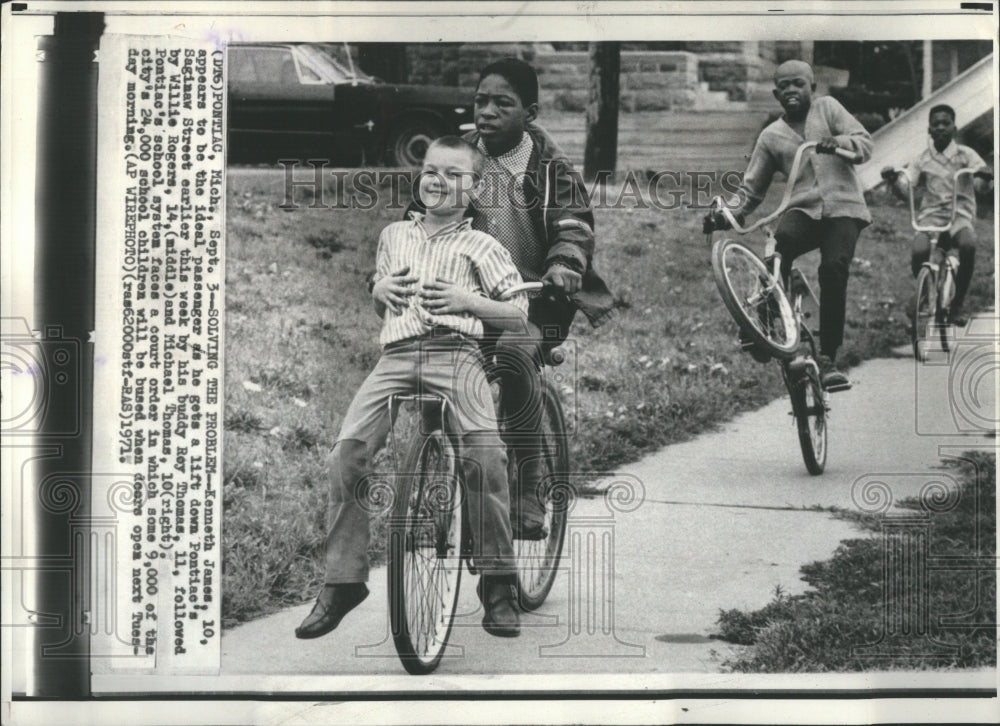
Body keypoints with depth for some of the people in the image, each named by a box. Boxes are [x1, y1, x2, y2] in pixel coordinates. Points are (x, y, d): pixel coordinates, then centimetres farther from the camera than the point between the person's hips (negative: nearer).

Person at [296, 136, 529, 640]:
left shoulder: (480, 246, 12)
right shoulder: (394, 235, 24)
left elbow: (518, 315, 8)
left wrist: (468, 301, -7)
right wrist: (379, 290, 11)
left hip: (454, 356, -3)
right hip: (396, 357, 3)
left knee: (484, 458, -24)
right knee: (347, 453, -16)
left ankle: (498, 586, -10)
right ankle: (343, 580, -5)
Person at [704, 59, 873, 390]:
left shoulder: (827, 108, 12)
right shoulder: (771, 137, 15)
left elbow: (865, 143, 3)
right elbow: (751, 188, 14)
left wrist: (840, 142, -20)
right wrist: (726, 215, -4)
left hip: (842, 206, -1)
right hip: (803, 210, 1)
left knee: (833, 268, -24)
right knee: (782, 240, -33)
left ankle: (827, 358, -16)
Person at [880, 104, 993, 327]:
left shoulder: (965, 155, 4)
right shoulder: (922, 159, 8)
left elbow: (981, 187, -5)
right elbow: (903, 191, 0)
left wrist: (982, 176, -29)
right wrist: (893, 180, -22)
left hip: (959, 217, -1)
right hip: (931, 216, 1)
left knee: (968, 244, -35)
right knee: (919, 250, -31)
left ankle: (957, 306, -17)